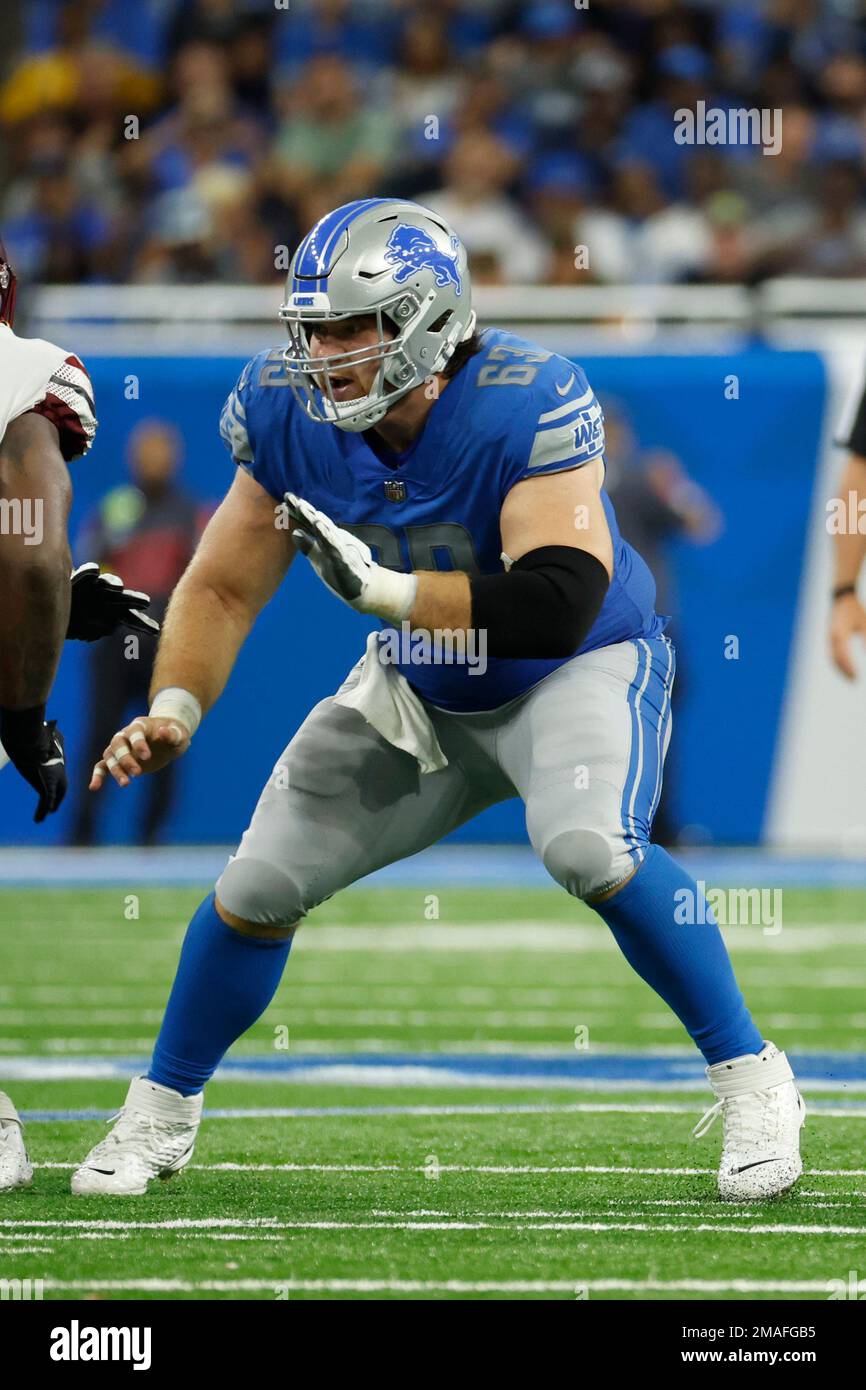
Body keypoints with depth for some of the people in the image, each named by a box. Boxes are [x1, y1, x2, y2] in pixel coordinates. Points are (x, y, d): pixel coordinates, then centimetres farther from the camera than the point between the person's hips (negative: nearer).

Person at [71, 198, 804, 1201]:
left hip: (582, 669, -5)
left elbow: (558, 609, -41)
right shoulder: (286, 413, -16)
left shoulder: (526, 407, -33)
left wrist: (379, 586, -41)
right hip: (424, 691, 5)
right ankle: (160, 1116, 26)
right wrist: (174, 709, -20)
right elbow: (223, 587, -4)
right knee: (258, 888, 2)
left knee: (587, 848, -33)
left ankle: (751, 1081, -14)